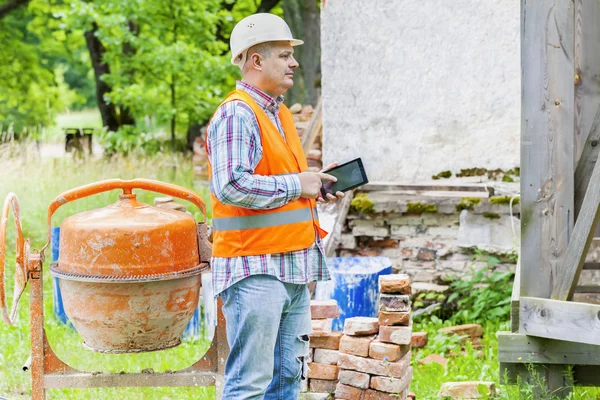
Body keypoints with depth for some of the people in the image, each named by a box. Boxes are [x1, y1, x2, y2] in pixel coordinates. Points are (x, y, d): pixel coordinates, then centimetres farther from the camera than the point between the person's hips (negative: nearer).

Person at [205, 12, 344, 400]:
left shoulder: (280, 113, 19)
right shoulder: (237, 113, -12)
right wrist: (295, 185, -16)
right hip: (255, 269, -10)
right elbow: (231, 187, -25)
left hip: (294, 270, 10)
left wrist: (315, 185, 12)